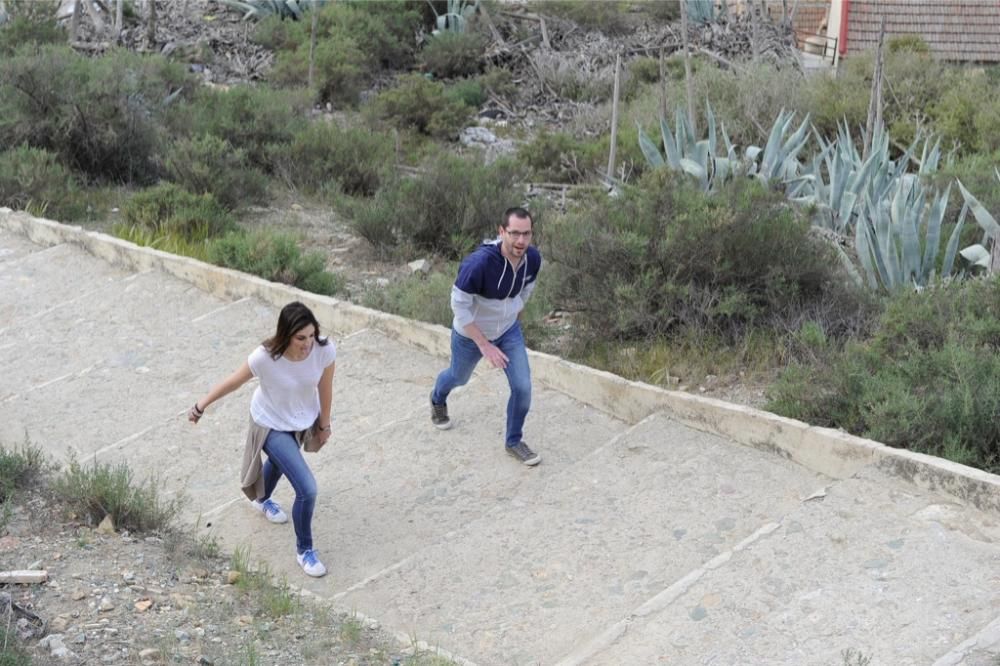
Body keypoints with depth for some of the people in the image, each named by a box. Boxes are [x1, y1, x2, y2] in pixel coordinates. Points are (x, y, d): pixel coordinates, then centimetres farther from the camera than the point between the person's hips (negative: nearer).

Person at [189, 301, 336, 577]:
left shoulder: (325, 350, -29)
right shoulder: (266, 357, -36)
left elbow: (325, 387, -9)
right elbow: (232, 382, -18)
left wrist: (324, 424, 4)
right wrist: (200, 407, -5)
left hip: (303, 420, 5)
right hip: (272, 425, -5)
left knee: (280, 461, 35)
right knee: (307, 489, -11)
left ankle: (261, 499, 69)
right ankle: (304, 549, 14)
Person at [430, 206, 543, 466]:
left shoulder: (533, 258, -21)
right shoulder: (480, 262, -39)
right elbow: (459, 305, -29)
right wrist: (484, 345, -28)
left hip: (509, 331, 4)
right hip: (471, 334, -3)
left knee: (522, 387, -5)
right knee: (458, 377, 24)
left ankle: (514, 441, 20)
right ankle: (437, 400, 60)